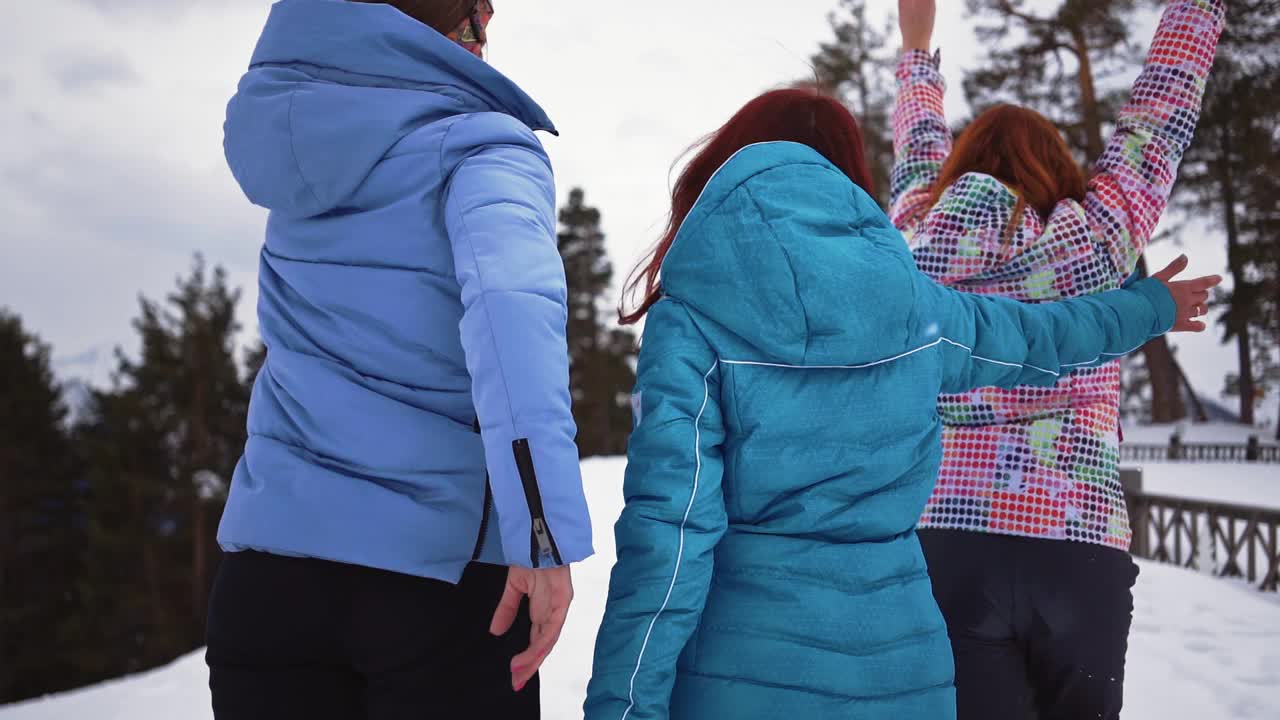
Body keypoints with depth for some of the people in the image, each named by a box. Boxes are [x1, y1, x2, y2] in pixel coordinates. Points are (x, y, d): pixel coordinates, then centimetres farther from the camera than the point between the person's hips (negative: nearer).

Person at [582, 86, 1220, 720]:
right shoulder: (913, 302, 4)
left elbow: (669, 531, -15)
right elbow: (1044, 337, 23)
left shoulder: (691, 318, -8)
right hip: (902, 666, 3)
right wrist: (1147, 306, 44)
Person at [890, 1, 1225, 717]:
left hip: (944, 543, 1)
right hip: (1079, 551, -1)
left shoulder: (917, 235, 7)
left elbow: (918, 151, 27)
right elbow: (1159, 116, 13)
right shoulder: (1093, 234, 2)